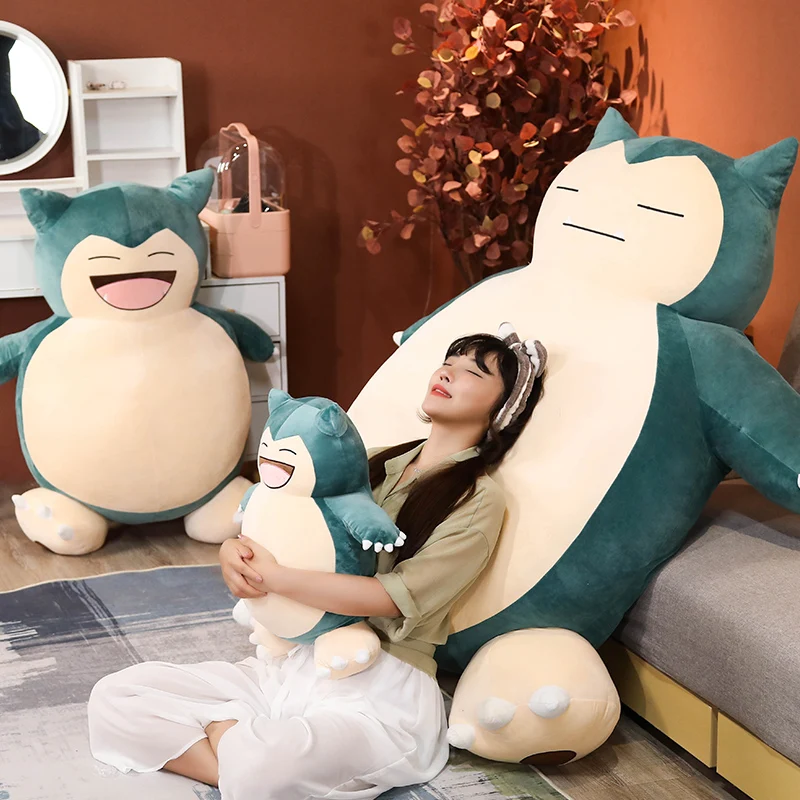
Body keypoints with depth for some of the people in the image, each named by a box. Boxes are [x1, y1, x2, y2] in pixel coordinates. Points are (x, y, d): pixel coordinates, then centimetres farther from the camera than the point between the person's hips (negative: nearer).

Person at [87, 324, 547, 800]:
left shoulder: (479, 500, -5)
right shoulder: (375, 465, 16)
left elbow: (396, 596, -15)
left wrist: (271, 577, -15)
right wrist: (237, 554, -7)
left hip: (383, 695, -7)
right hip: (298, 666, 7)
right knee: (114, 699, -11)